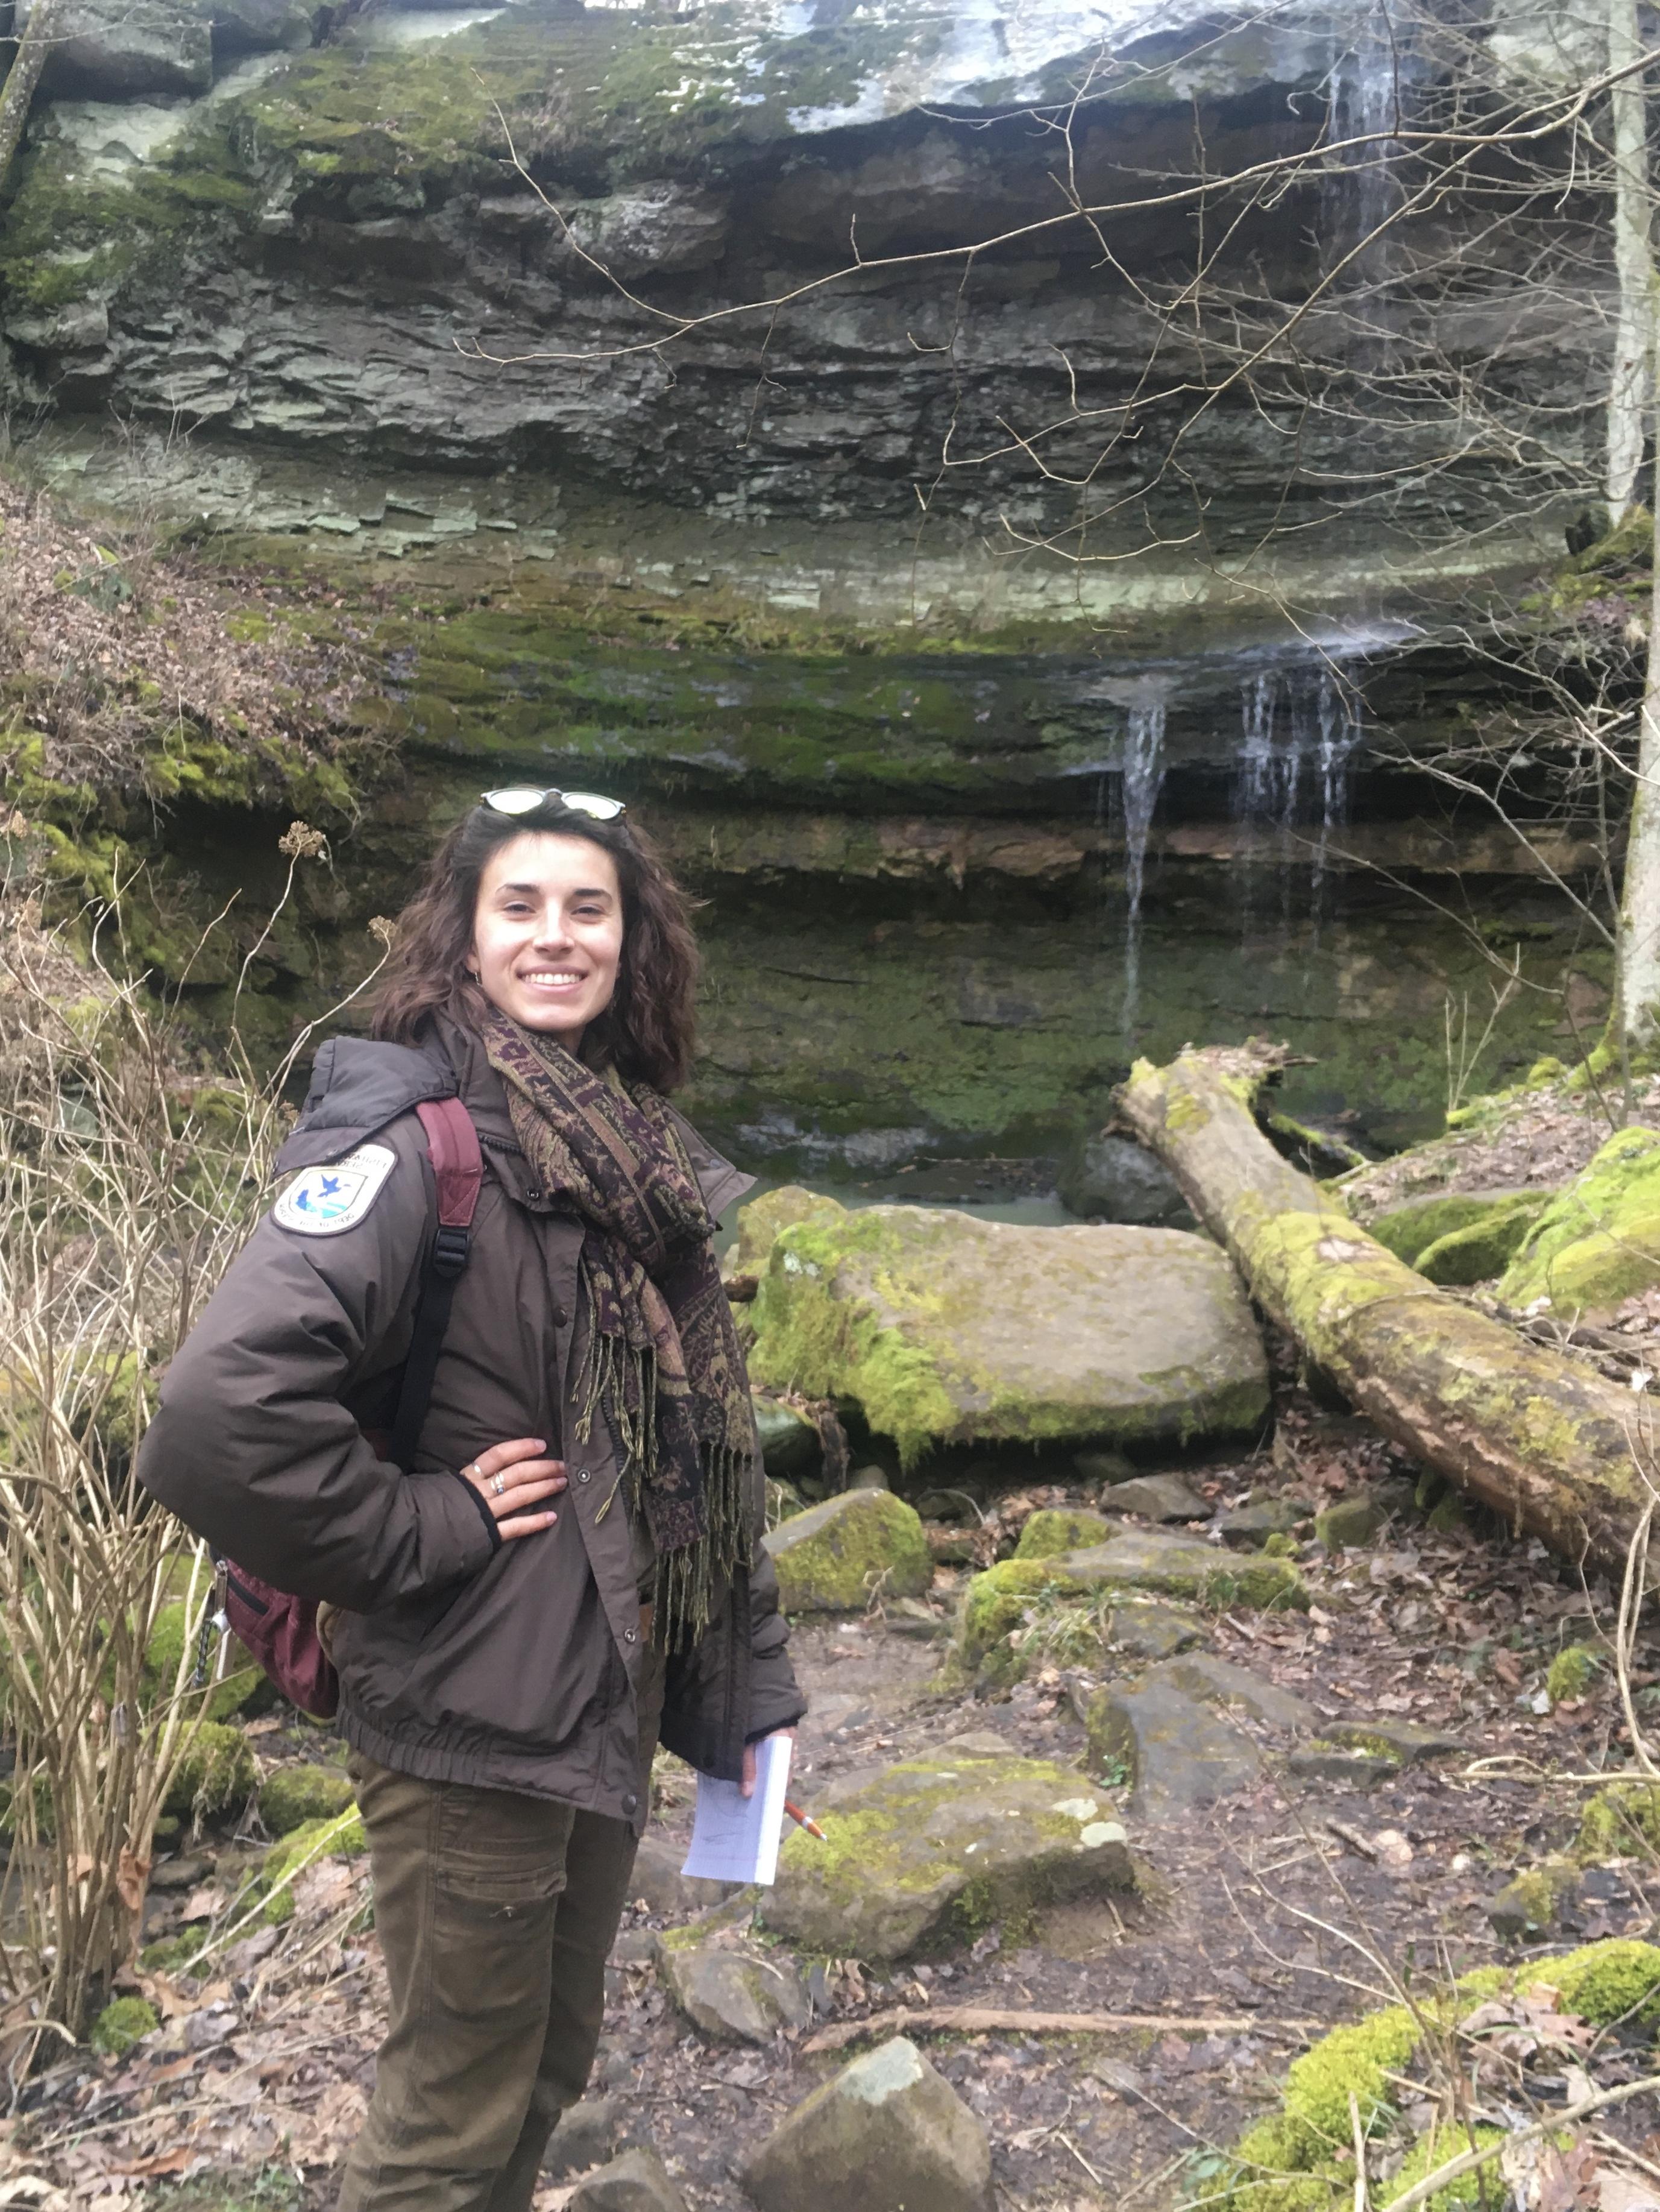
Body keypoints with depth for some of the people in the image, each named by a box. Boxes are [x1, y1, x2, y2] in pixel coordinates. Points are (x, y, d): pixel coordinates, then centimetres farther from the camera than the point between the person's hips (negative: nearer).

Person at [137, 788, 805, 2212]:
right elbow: (222, 1415, -33)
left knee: (552, 2069, 24)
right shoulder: (411, 1142, -19)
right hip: (470, 1720, -7)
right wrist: (425, 1532, -21)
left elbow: (704, 1444, 11)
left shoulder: (635, 1149, 6)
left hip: (613, 1705, 7)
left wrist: (748, 1691, 11)